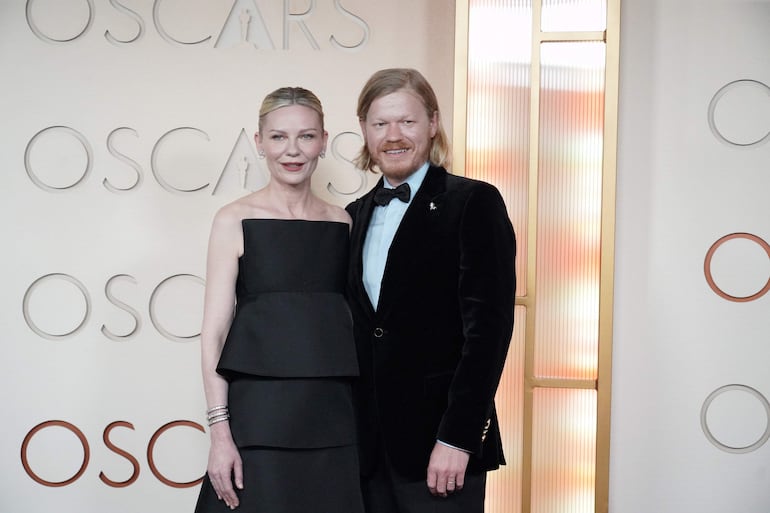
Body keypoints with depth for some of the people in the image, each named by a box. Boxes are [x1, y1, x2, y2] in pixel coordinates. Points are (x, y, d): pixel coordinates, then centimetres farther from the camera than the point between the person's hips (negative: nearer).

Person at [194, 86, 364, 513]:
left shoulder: (341, 222, 9)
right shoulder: (235, 220, -2)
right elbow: (213, 332, -5)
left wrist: (363, 413, 6)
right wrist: (220, 433, -11)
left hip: (332, 413, 4)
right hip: (260, 412, -3)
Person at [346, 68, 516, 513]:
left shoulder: (474, 203, -5)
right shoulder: (357, 216, 13)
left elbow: (489, 326, -12)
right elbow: (356, 332, 15)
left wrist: (457, 438, -16)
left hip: (439, 445, -5)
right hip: (368, 444, 5)